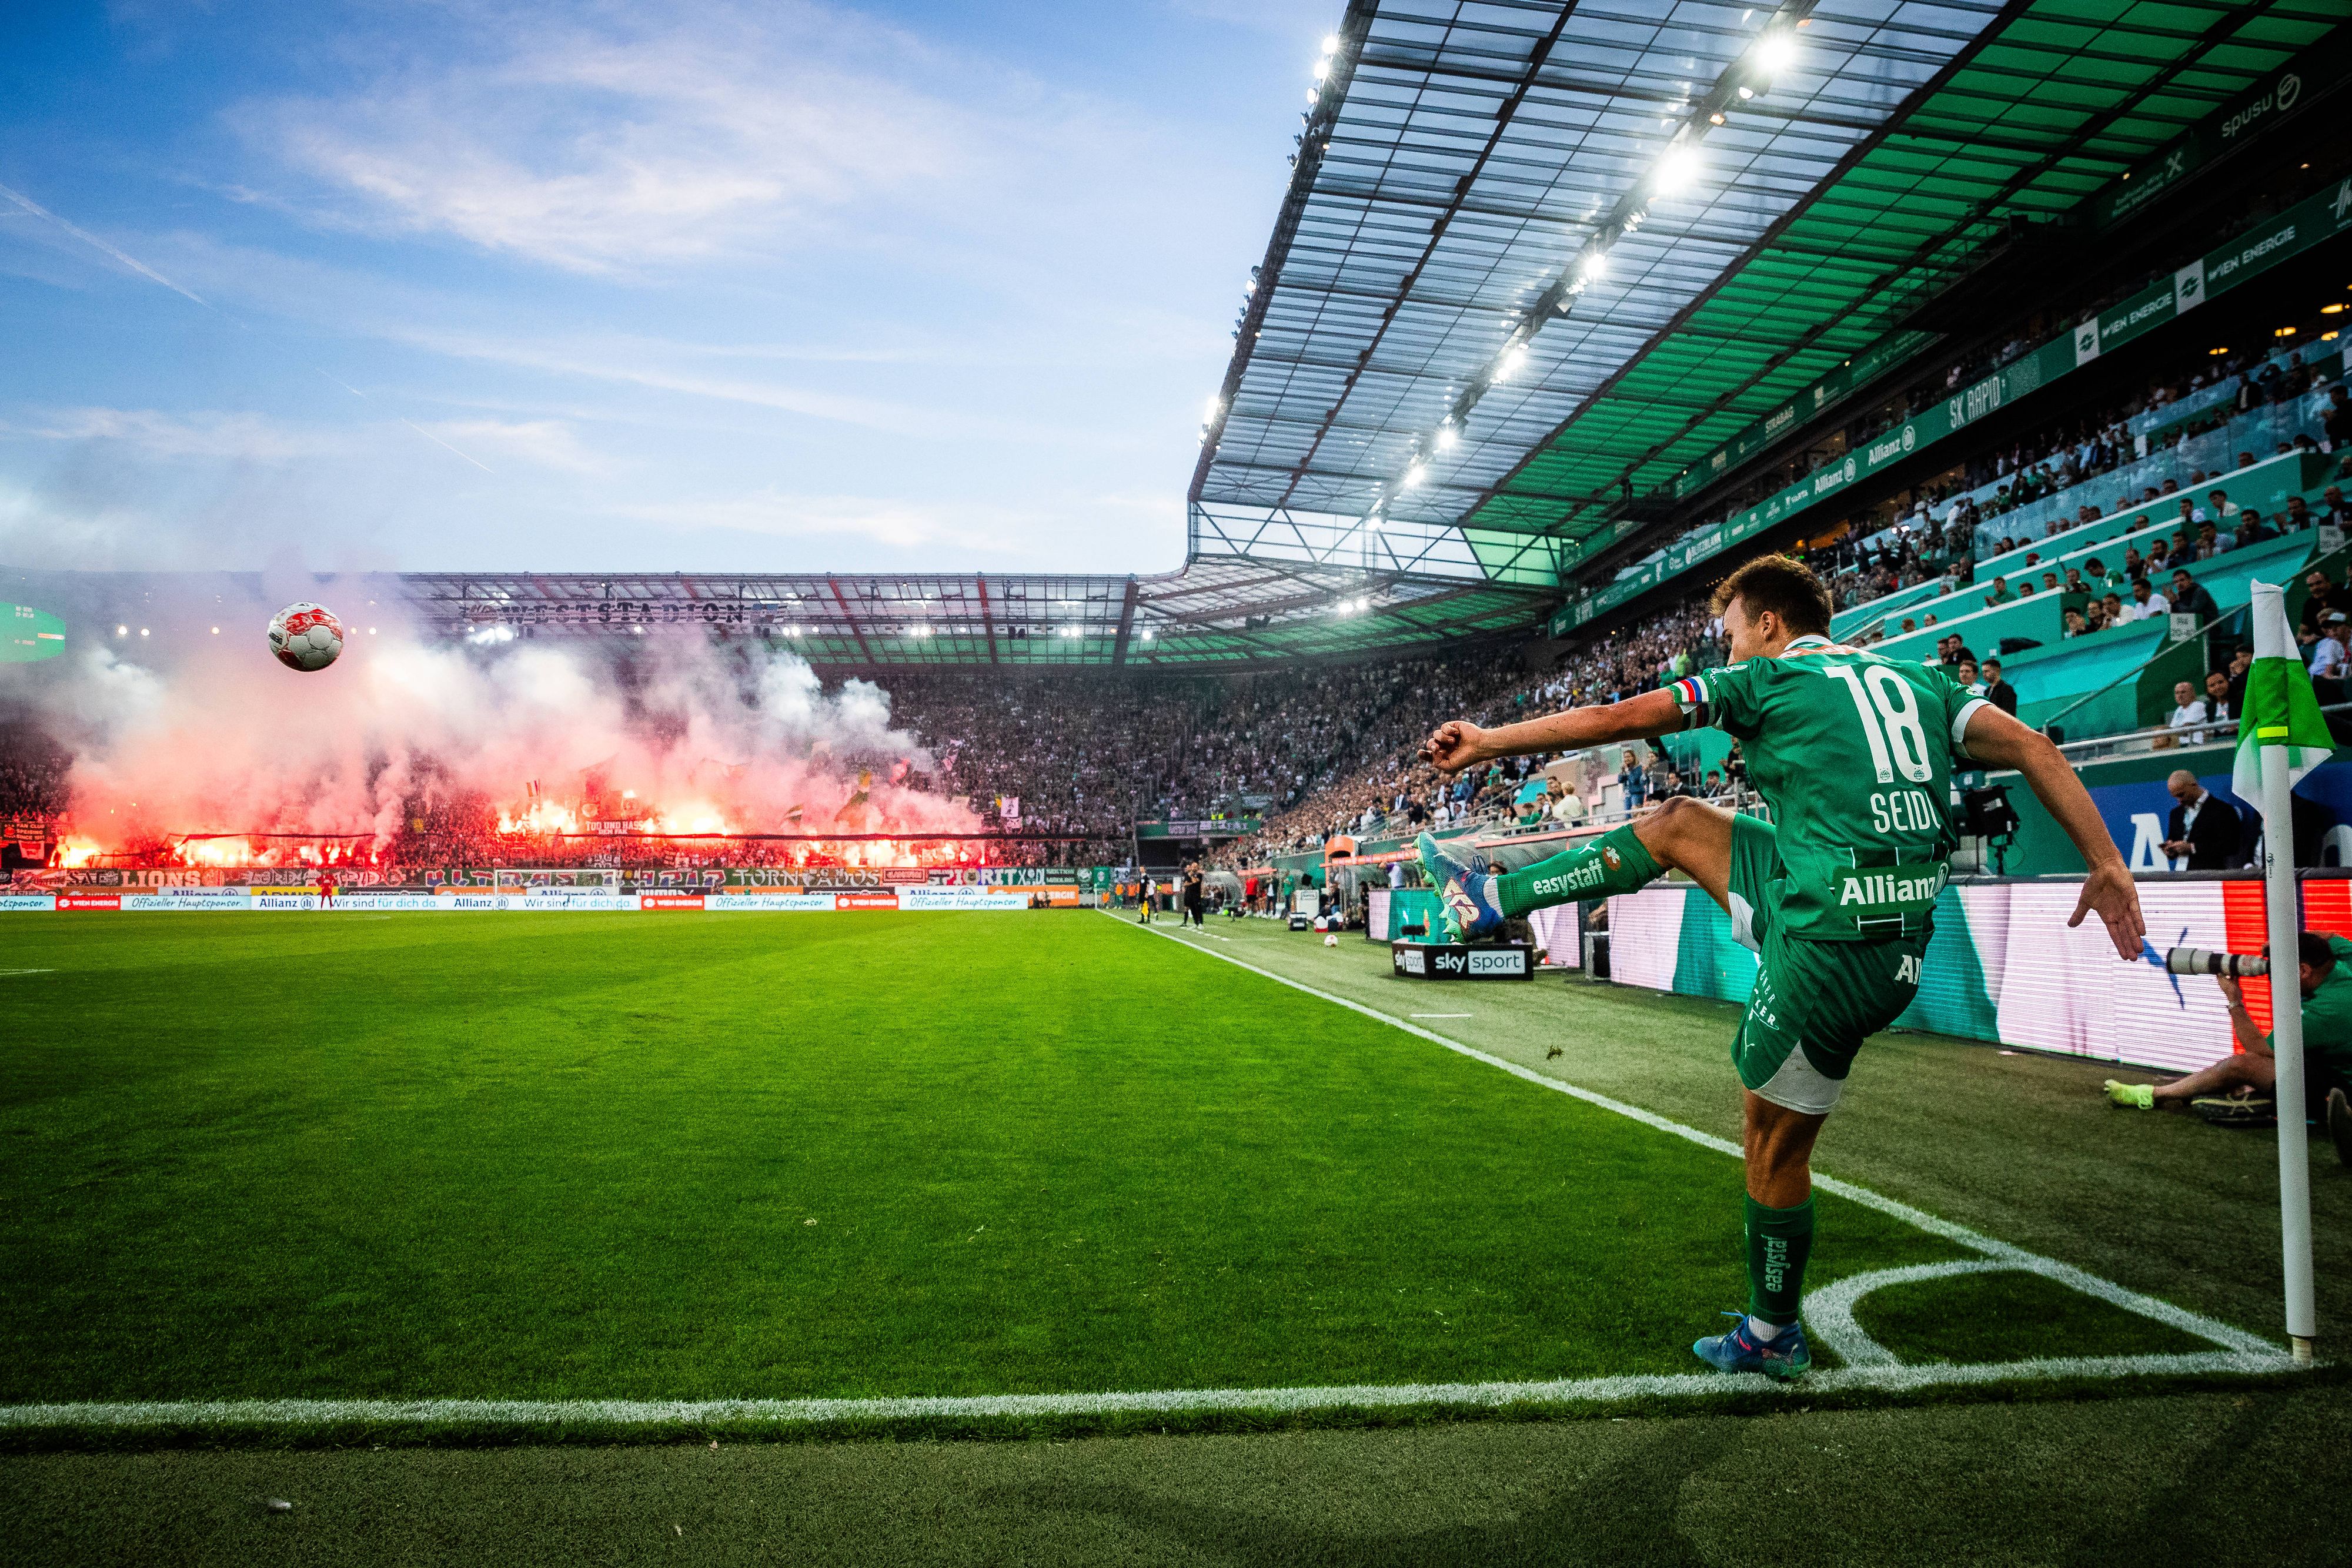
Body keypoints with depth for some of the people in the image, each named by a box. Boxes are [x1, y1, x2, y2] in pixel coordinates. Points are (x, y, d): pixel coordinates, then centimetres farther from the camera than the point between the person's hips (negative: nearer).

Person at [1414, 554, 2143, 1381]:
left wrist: (1490, 741, 4)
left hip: (1830, 950, -7)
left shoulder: (1769, 678, -1)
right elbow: (2031, 747, 6)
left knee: (1775, 1145, 11)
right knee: (1676, 824, 16)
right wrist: (2107, 866, 6)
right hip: (1898, 937, 7)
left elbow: (1616, 719, -3)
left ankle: (1772, 1338, 30)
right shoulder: (1916, 678, 16)